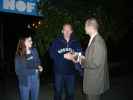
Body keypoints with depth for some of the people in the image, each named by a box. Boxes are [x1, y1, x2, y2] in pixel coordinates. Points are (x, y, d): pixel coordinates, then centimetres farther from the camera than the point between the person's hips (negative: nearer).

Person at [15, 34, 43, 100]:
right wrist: (33, 71, -17)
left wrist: (39, 66, -10)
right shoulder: (19, 55, -15)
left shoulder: (34, 51, -2)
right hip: (25, 82, -4)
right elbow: (18, 71, -17)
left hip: (35, 80, 4)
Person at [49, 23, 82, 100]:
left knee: (70, 93, 10)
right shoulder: (57, 42, -1)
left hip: (71, 72, 1)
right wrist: (64, 56, -20)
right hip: (59, 72, -1)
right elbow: (52, 54, -9)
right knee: (58, 92, 12)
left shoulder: (76, 43, 3)